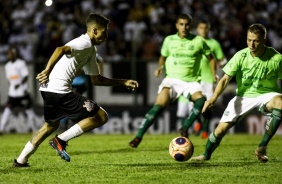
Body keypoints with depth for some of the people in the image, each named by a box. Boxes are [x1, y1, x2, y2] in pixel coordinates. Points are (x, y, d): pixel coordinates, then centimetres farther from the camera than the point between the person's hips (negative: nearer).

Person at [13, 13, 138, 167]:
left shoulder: (91, 50, 23)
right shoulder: (85, 43, -8)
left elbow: (96, 79, 29)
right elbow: (61, 49, -27)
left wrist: (123, 82, 30)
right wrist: (48, 71, -37)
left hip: (48, 90, 10)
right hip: (60, 90, -10)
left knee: (51, 125, 33)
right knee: (101, 116, -7)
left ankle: (21, 161, 34)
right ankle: (61, 140, -7)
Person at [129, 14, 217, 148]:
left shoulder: (198, 41, 1)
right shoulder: (169, 40, 6)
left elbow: (211, 58, 12)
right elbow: (163, 56, 21)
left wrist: (214, 74, -2)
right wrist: (160, 67, 1)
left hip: (191, 80, 0)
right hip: (172, 78, 0)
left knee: (201, 101, -30)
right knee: (160, 105, -23)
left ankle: (185, 129, -11)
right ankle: (139, 136, -19)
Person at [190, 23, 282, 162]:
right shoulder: (241, 56, -14)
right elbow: (225, 79, -14)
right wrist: (214, 98, -29)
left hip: (266, 94, -1)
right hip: (243, 96, 1)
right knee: (221, 128, -6)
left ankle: (262, 148, -25)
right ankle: (206, 155, 26)